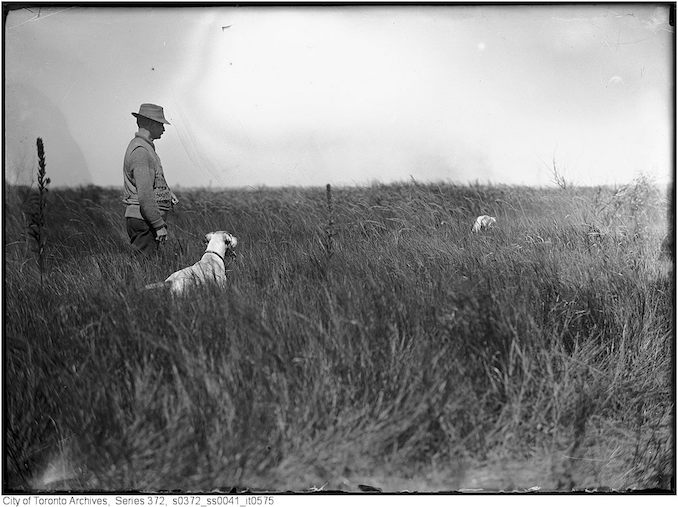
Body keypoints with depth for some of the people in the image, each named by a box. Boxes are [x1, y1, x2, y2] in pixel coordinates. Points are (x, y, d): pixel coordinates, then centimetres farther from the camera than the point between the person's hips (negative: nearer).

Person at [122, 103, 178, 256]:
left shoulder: (146, 147, 16)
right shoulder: (140, 151, -18)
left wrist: (167, 191, 12)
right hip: (144, 220, -10)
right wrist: (159, 225, -21)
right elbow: (145, 195, -23)